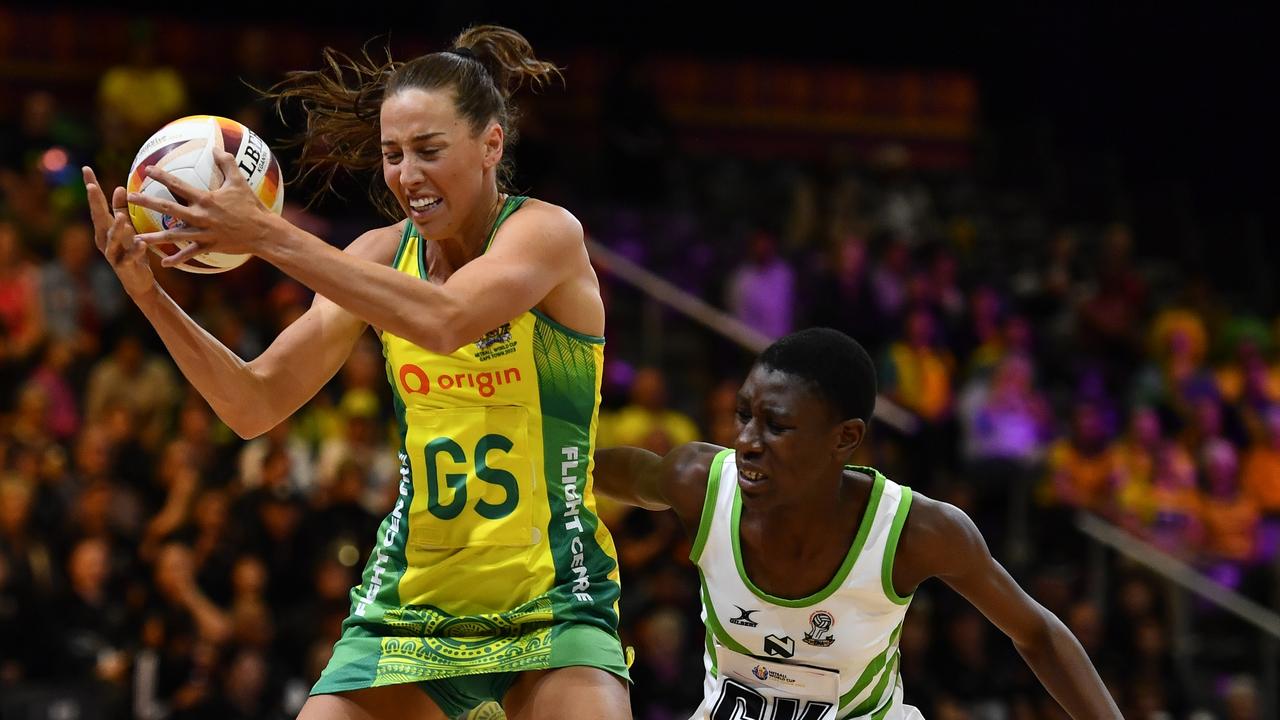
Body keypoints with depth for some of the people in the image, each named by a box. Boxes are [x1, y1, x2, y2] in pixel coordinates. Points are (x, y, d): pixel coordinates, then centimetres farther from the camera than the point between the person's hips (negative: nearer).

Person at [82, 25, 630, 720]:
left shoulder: (547, 232, -11)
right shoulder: (383, 253, 4)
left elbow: (445, 322, -32)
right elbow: (255, 406, 0)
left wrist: (268, 234, -34)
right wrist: (147, 292, -15)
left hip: (551, 603, -4)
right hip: (409, 603, 4)